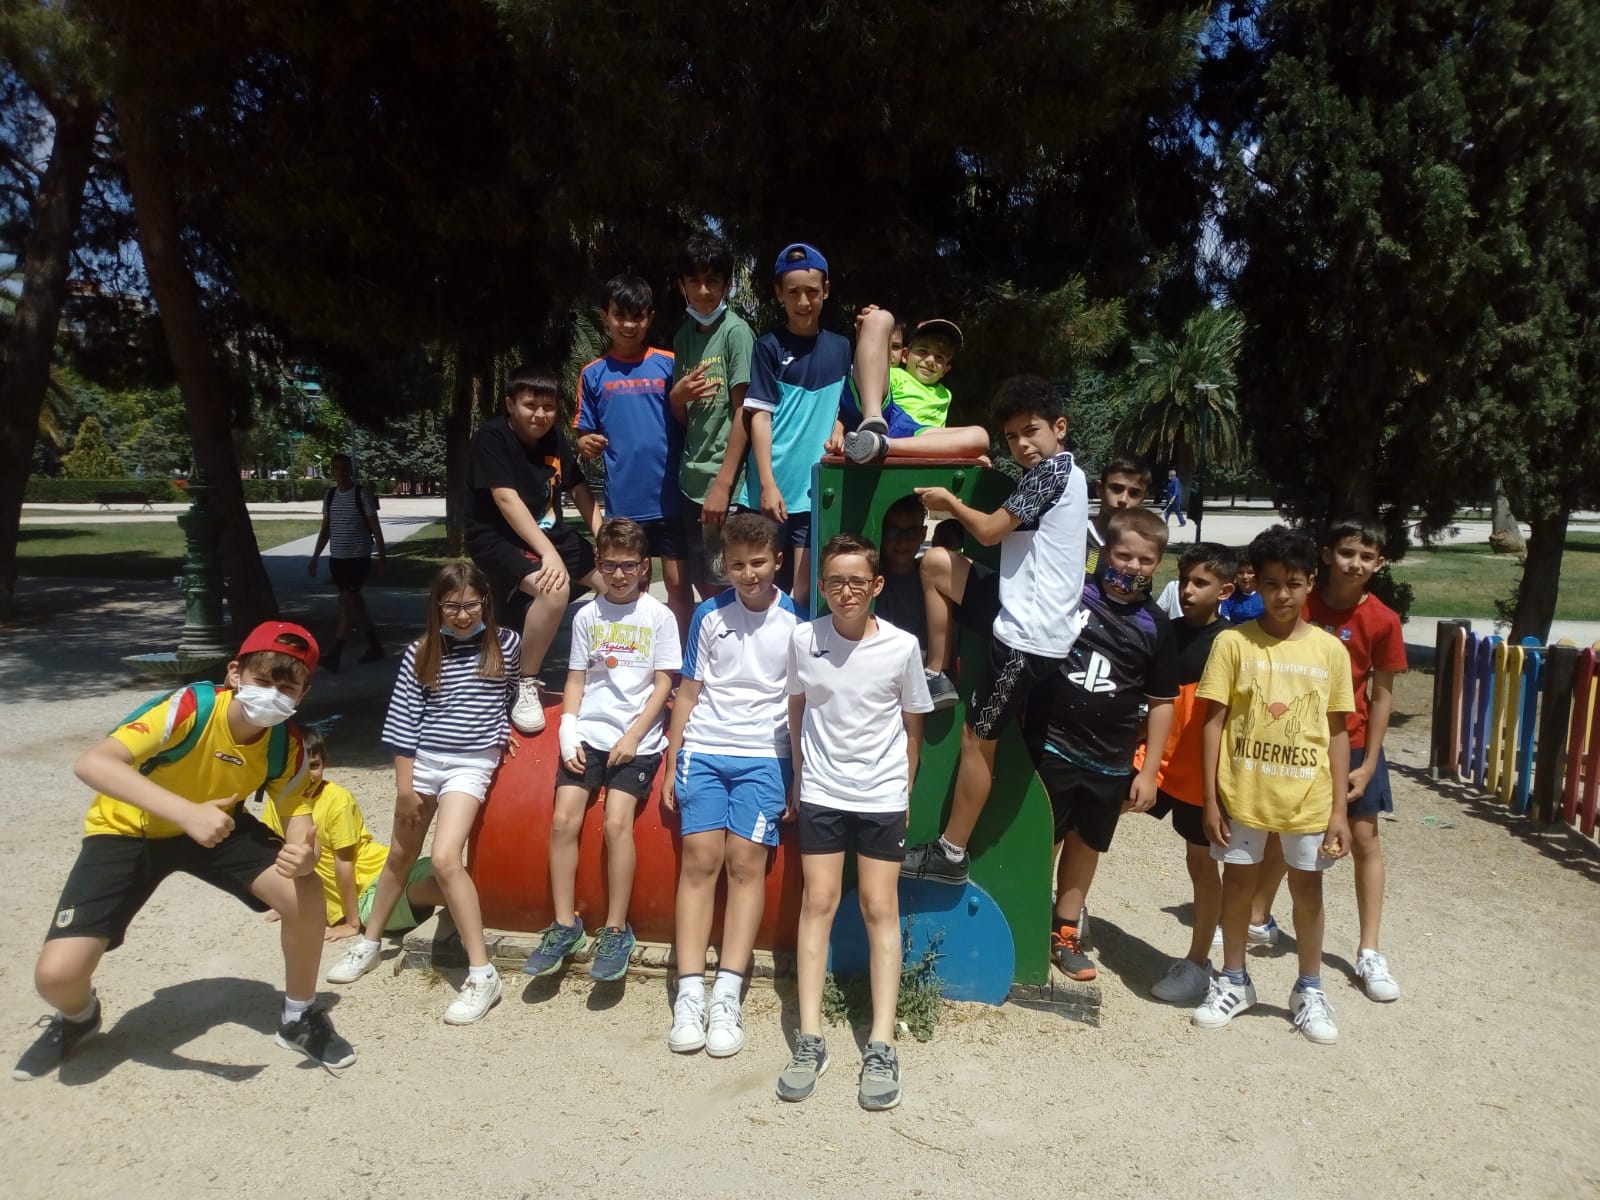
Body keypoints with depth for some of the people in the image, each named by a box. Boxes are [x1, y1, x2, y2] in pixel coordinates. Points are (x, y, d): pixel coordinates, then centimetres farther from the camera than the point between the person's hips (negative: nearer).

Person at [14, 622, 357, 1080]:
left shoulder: (286, 745, -18)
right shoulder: (190, 708, -34)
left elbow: (298, 816, -13)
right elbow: (91, 762, -44)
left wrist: (304, 855, -39)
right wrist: (186, 812, -56)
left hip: (215, 825, 3)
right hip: (126, 831, -2)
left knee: (306, 896, -20)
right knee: (57, 973, -18)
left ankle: (300, 1018, 7)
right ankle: (77, 1017, 23)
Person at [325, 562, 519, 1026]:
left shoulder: (505, 644, -4)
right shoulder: (420, 653, -3)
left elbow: (515, 692, 15)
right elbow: (403, 721, -2)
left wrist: (502, 730, 4)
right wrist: (405, 783, -3)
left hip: (471, 763, -3)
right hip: (422, 760, 3)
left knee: (445, 858, -18)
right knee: (400, 856, 18)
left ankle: (483, 974, -11)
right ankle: (368, 943, 41)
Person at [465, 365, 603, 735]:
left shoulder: (556, 439, 4)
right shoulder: (492, 438, -15)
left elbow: (581, 491, 8)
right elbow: (507, 500, -25)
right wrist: (548, 553, -32)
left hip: (551, 533, 7)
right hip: (499, 539, -7)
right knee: (554, 589, -35)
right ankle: (525, 686, -17)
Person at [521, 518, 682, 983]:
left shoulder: (659, 616, 0)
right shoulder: (587, 616, 8)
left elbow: (663, 683, -1)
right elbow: (576, 679, 10)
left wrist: (633, 736, -9)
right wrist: (568, 733, -3)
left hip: (637, 736, -3)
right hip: (588, 731, 3)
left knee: (617, 821, -18)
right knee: (563, 819, -11)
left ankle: (616, 930, -4)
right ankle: (565, 924, 3)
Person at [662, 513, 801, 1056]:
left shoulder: (795, 623, 1)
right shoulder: (709, 615, 4)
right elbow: (688, 692, 9)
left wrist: (798, 779, 3)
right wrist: (671, 764, 6)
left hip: (765, 756, -1)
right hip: (703, 751, 1)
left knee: (746, 863, -8)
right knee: (700, 860, -7)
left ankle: (727, 997, -3)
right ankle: (690, 995, -2)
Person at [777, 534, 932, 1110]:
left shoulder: (902, 647, -11)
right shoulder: (803, 639, -7)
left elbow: (912, 725, 2)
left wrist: (903, 789, 6)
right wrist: (801, 775, 10)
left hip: (882, 797, -1)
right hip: (821, 793, 1)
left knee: (880, 909, 2)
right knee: (817, 903, 1)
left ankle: (881, 1045, 7)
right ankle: (810, 1040, 8)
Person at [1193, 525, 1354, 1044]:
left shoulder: (1330, 650, -1)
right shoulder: (1233, 642, -6)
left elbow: (1337, 732, 3)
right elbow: (1213, 720, -5)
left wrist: (1339, 809, 0)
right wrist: (1210, 798, -7)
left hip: (1308, 797, 1)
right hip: (1242, 792, -1)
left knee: (1307, 887, 14)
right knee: (1238, 882, 13)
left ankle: (1310, 989, 33)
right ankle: (1233, 981, 32)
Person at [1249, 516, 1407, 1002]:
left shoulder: (1382, 620, -11)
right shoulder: (1301, 606, -9)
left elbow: (1382, 694, -6)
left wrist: (1369, 763, -7)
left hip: (1352, 744, -1)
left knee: (1364, 839, 3)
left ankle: (1369, 953, 15)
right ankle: (1258, 920, 33)